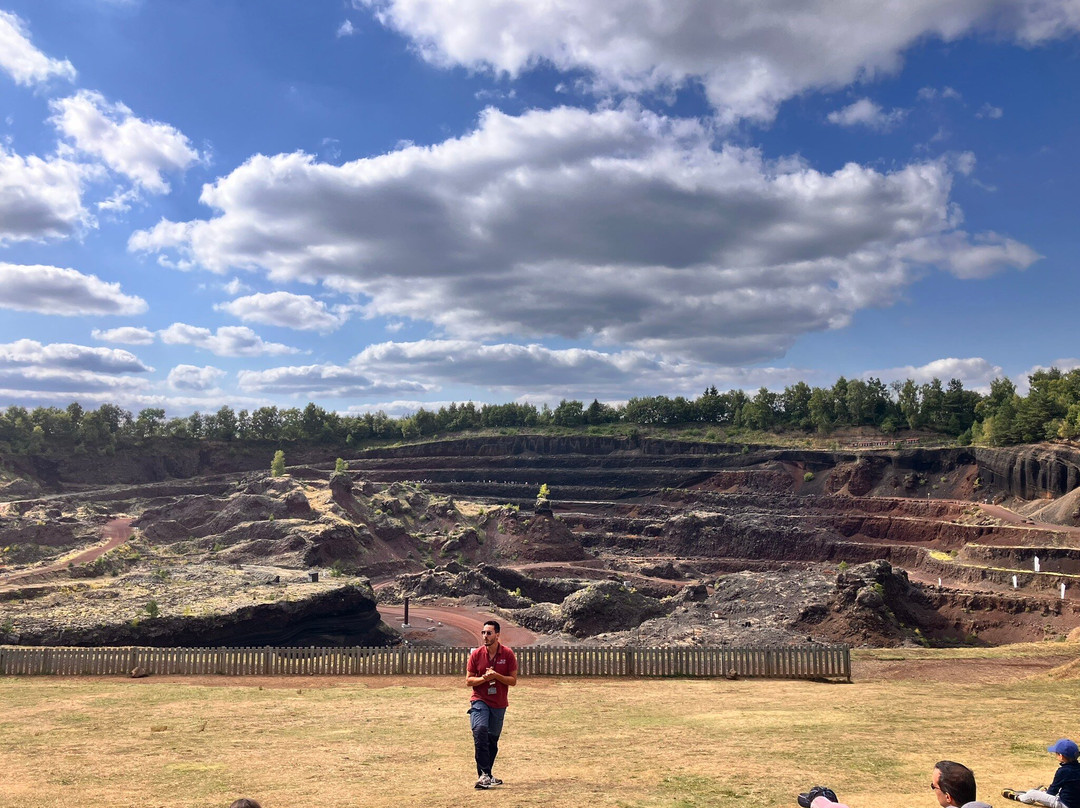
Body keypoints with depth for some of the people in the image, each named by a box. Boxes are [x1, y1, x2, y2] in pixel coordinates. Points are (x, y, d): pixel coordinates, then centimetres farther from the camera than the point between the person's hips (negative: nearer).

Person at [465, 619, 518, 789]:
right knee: (480, 730, -25)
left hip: (499, 703, 1)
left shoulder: (508, 654, -3)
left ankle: (487, 775, 27)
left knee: (493, 740, 9)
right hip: (479, 700, -1)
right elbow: (468, 681, 2)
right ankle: (483, 774, -24)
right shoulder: (476, 654, -2)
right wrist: (484, 678, -17)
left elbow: (513, 680, -1)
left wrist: (496, 676, -17)